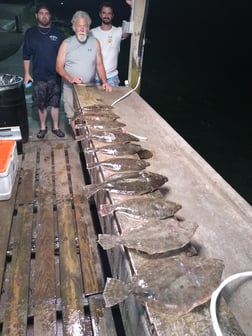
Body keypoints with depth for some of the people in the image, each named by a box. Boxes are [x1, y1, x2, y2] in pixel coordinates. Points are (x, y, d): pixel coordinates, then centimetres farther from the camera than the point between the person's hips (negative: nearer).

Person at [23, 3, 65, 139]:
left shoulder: (58, 33, 2)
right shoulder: (30, 33, 2)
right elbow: (26, 55, 6)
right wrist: (26, 73, 1)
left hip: (55, 76, 0)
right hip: (38, 76, 0)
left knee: (55, 103, 7)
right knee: (41, 105, 7)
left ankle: (55, 127, 21)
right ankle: (43, 127, 23)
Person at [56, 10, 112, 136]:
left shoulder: (95, 42, 0)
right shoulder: (66, 44, -6)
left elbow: (99, 64, 3)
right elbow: (59, 67, -6)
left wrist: (104, 82, -13)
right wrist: (70, 79, -24)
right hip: (71, 88, -1)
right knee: (73, 117, 8)